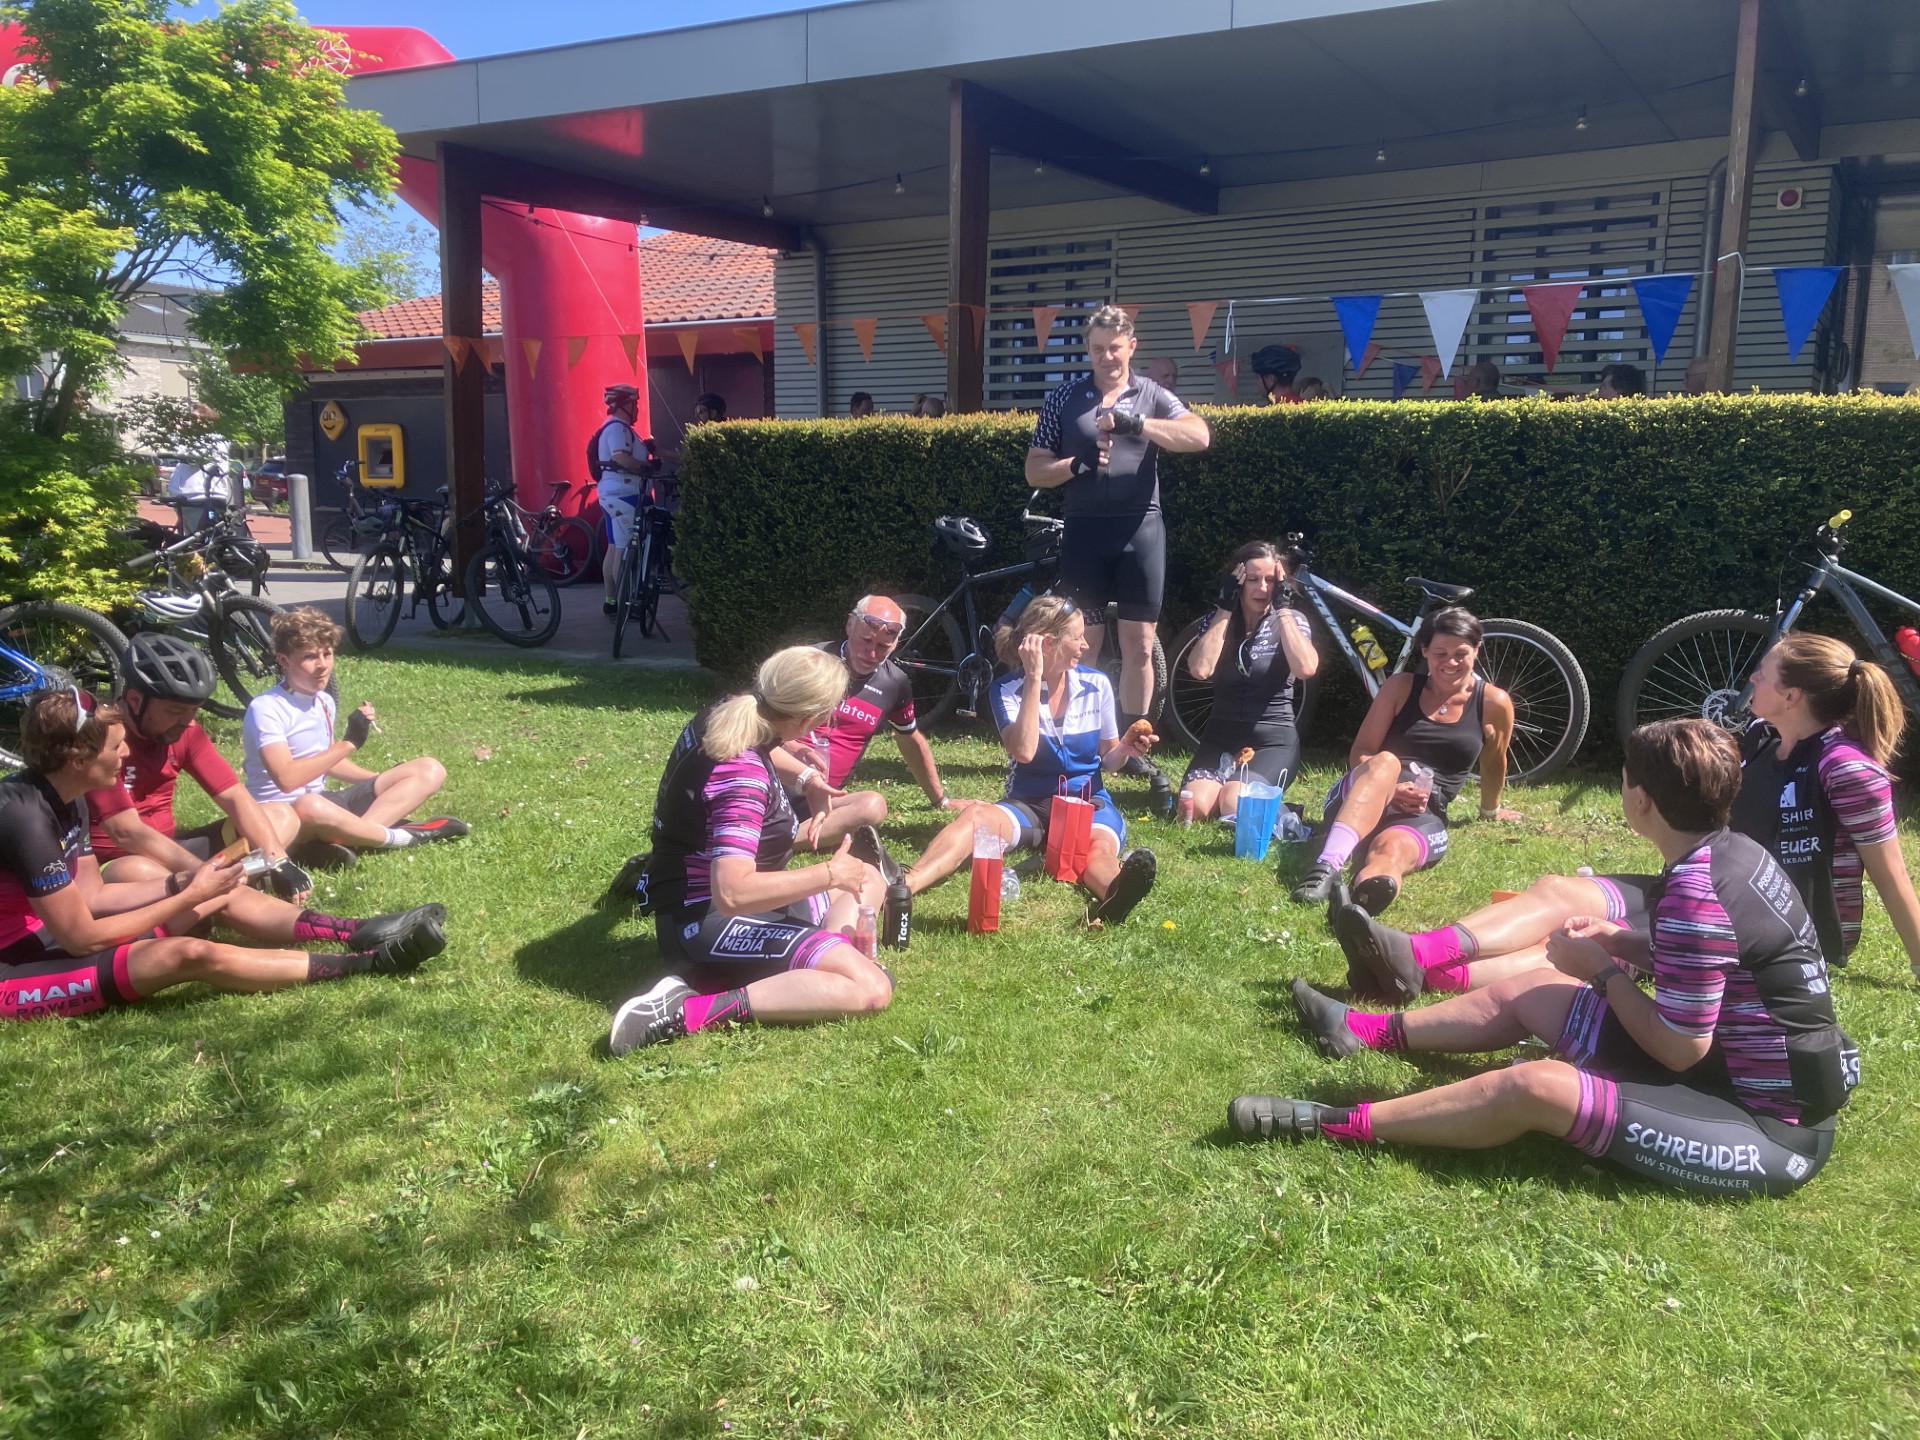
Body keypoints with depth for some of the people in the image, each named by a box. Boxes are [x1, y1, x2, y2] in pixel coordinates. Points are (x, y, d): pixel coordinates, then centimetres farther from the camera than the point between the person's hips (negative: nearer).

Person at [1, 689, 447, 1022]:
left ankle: (358, 934, -4)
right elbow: (83, 938, -24)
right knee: (191, 954, -28)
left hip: (50, 934, 10)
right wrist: (189, 897, -17)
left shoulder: (63, 795, 2)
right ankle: (369, 963, -25)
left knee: (223, 895, 1)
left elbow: (90, 896, 8)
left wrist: (182, 882, -5)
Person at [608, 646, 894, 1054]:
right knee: (871, 988, -25)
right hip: (707, 925, -10)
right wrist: (830, 873, -25)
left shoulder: (718, 717, 0)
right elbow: (732, 892, -36)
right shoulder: (742, 778, -27)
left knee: (869, 880, 22)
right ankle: (688, 1012, -23)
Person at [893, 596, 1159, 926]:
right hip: (1028, 804, -1)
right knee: (976, 816, -34)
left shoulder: (1096, 685, 5)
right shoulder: (1008, 689, -3)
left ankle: (1115, 895, -73)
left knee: (1100, 849, -36)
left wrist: (1126, 749, -10)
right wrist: (1034, 678, -19)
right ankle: (901, 886, -59)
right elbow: (1023, 751, -21)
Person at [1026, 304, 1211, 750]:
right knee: (1083, 646, 2)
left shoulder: (1152, 396, 9)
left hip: (1139, 529, 0)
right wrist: (1077, 464, -13)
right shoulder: (1064, 399, 9)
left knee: (1139, 646, 2)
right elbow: (1035, 471, 7)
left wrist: (1135, 422, -20)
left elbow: (1199, 436, -9)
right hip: (1084, 530, 0)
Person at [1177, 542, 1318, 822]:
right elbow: (1200, 669, -14)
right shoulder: (1219, 619, 6)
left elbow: (1306, 669, -20)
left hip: (1273, 741, -2)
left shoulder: (1292, 621, 2)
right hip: (1220, 737, 2)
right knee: (1194, 808, -26)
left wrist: (1283, 609, -15)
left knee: (1235, 808, -30)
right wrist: (1225, 608, -11)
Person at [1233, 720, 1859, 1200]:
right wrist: (1622, 943, 2)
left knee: (1535, 1088, -26)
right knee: (1528, 993, 12)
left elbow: (1680, 1048, -23)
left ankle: (1330, 1123, -18)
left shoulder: (1693, 893, -28)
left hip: (1770, 1132, -9)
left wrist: (1602, 970, -10)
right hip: (1748, 1067, 9)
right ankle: (1362, 1030, 25)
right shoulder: (1736, 850, 1)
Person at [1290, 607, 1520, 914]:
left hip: (1424, 816, 0)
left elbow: (1494, 763, 24)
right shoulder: (1400, 687, 8)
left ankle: (1363, 896, -75)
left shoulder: (1494, 704, 6)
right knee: (1385, 763, -37)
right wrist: (1387, 788, -15)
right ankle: (1327, 868, -59)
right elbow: (1360, 755, 4)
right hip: (1355, 799, 1)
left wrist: (1490, 811, 37)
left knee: (1391, 849, -38)